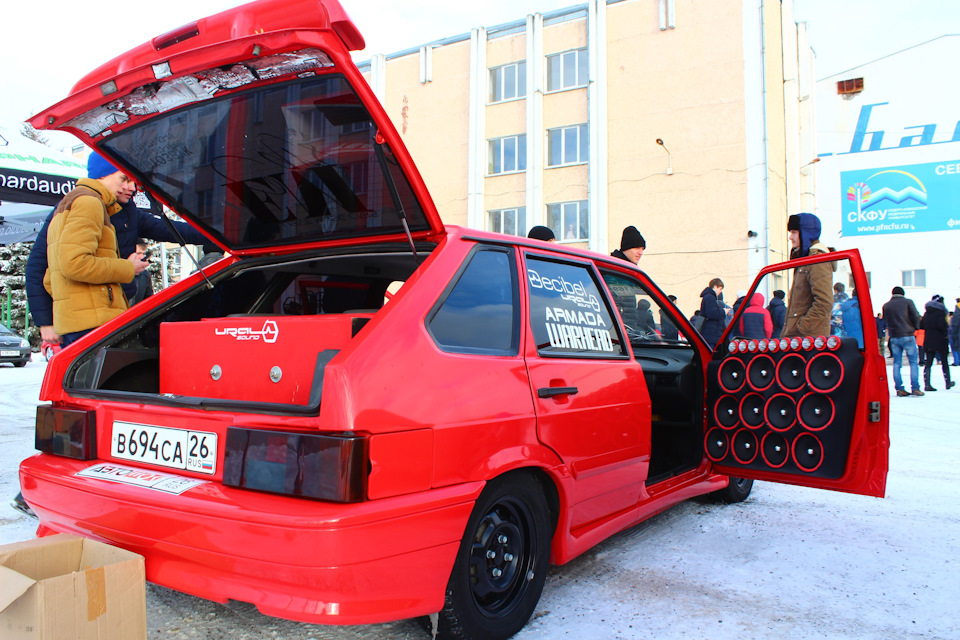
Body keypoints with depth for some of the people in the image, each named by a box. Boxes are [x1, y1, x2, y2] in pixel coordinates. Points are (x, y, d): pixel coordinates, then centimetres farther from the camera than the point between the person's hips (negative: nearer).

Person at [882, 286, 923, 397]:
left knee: (897, 363, 6)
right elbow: (916, 316, -3)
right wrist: (914, 328, 12)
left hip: (894, 337, 3)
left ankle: (899, 389, 4)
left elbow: (885, 320, 8)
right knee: (913, 362, 3)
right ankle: (915, 388, -1)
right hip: (907, 336, -3)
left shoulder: (886, 305, 7)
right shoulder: (908, 302, -2)